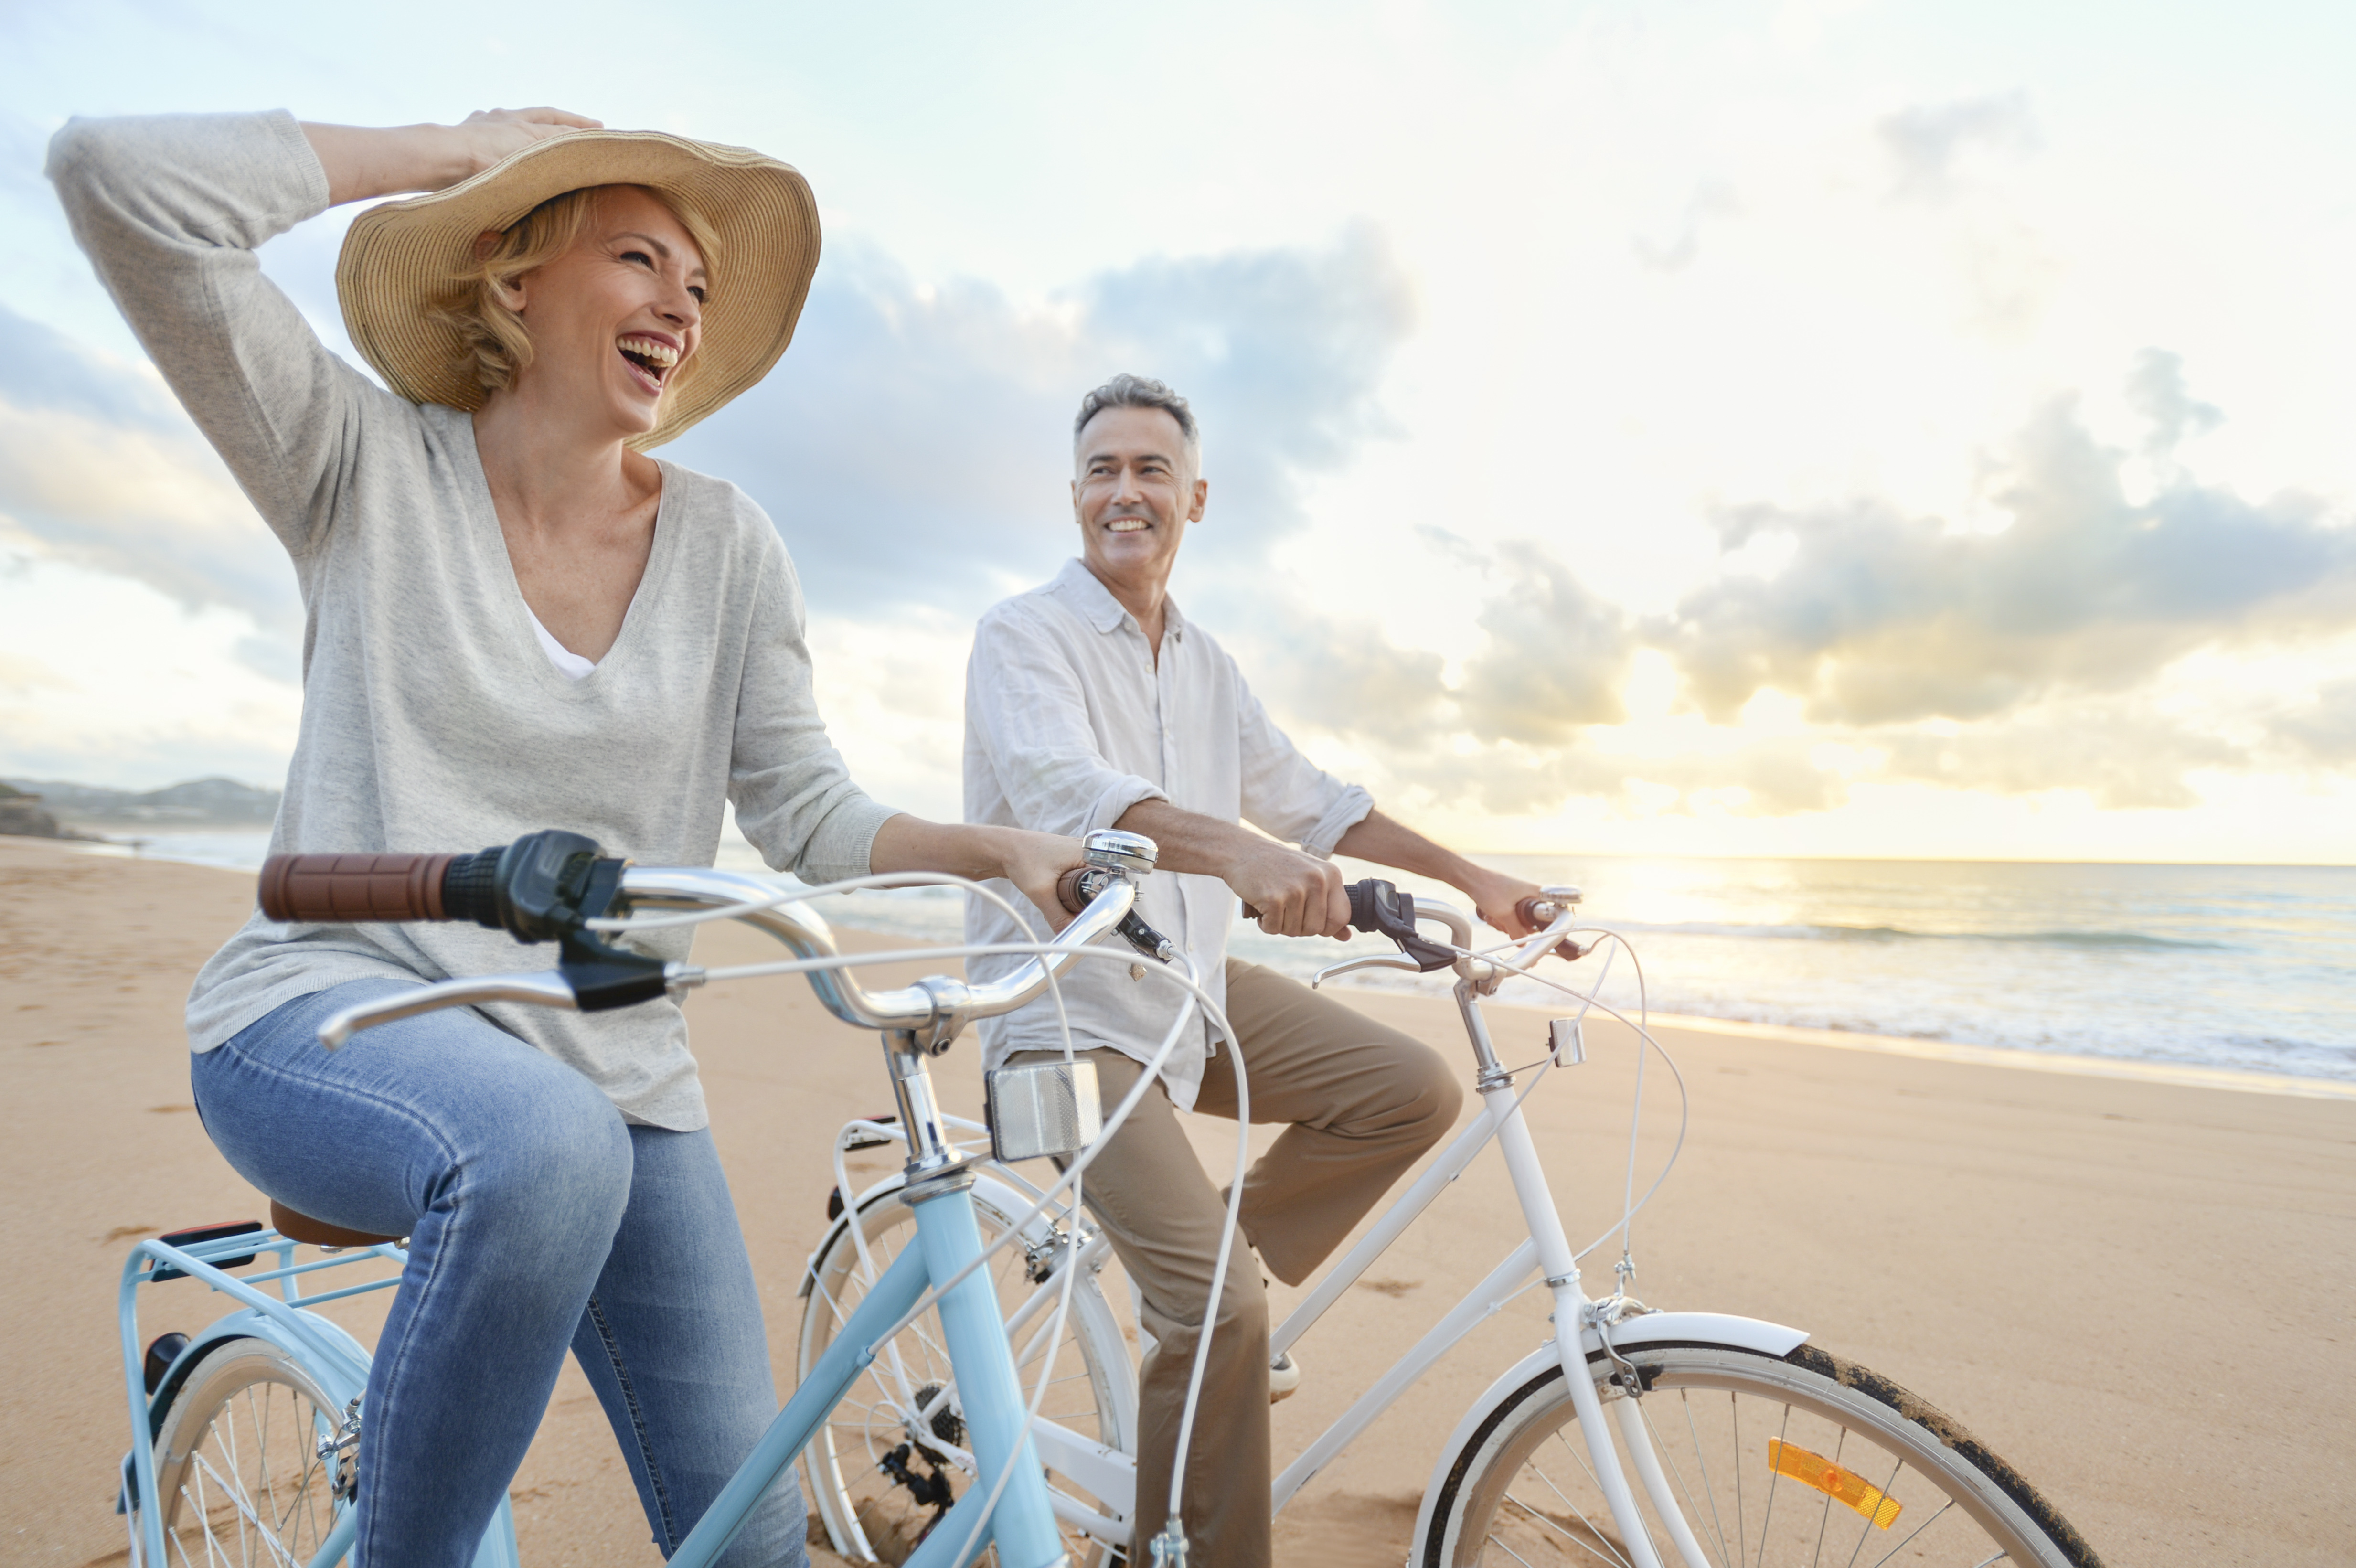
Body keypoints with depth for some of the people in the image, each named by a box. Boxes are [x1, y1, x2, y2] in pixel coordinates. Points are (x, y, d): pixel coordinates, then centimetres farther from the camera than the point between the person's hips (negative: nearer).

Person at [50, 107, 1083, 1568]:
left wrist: (1006, 848, -18)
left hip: (617, 1068, 3)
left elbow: (808, 812, -1)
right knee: (543, 1147, -39)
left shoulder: (726, 542, 2)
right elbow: (115, 172, -14)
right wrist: (464, 146, -6)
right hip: (336, 1010, -2)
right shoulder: (375, 465, -2)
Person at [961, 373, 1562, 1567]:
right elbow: (1067, 789, -29)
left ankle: (1206, 1276, 11)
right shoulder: (1021, 635, -10)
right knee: (1217, 1304, -16)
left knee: (1414, 1090, -4)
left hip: (1194, 986, 7)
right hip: (1068, 1007, -7)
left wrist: (1472, 879, 8)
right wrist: (1236, 849, -47)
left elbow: (1302, 796, 14)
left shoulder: (1205, 663, 12)